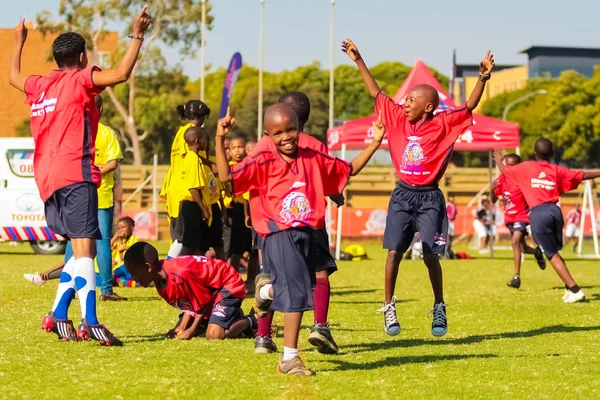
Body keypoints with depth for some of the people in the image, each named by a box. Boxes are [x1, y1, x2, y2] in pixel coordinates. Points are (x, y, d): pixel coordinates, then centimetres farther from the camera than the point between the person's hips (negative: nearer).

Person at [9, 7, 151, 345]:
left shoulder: (39, 85, 18)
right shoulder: (81, 79, -1)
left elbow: (14, 76, 41)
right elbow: (122, 74, -16)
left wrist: (19, 43, 55)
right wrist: (137, 36, -9)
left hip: (47, 179, 8)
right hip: (75, 176, -8)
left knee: (81, 250, 16)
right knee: (84, 249, -17)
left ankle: (58, 317, 12)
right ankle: (91, 323, -29)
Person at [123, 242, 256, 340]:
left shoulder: (180, 276, -35)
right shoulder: (160, 279, -5)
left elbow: (201, 304, -23)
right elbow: (188, 306, 1)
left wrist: (191, 331, -19)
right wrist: (181, 328, -10)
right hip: (209, 291, 10)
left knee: (214, 335, -30)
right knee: (178, 334, 10)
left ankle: (248, 322, 1)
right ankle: (235, 319, 18)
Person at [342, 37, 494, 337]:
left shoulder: (443, 124, -5)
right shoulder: (399, 119, 6)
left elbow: (470, 106, -15)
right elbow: (376, 93, 13)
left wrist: (483, 78, -29)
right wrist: (358, 61, 13)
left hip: (429, 197, -3)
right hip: (402, 195, 3)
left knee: (430, 255, -4)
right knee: (394, 251, -4)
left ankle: (439, 308, 11)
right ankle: (389, 307, 5)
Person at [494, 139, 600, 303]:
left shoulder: (525, 167, 5)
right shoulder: (557, 170, 11)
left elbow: (504, 170, 19)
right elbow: (582, 175, 15)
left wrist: (498, 160, 41)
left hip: (538, 213, -3)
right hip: (555, 210, 4)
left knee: (552, 254, 0)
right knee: (555, 251, 19)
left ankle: (574, 289, -7)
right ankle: (569, 288, 12)